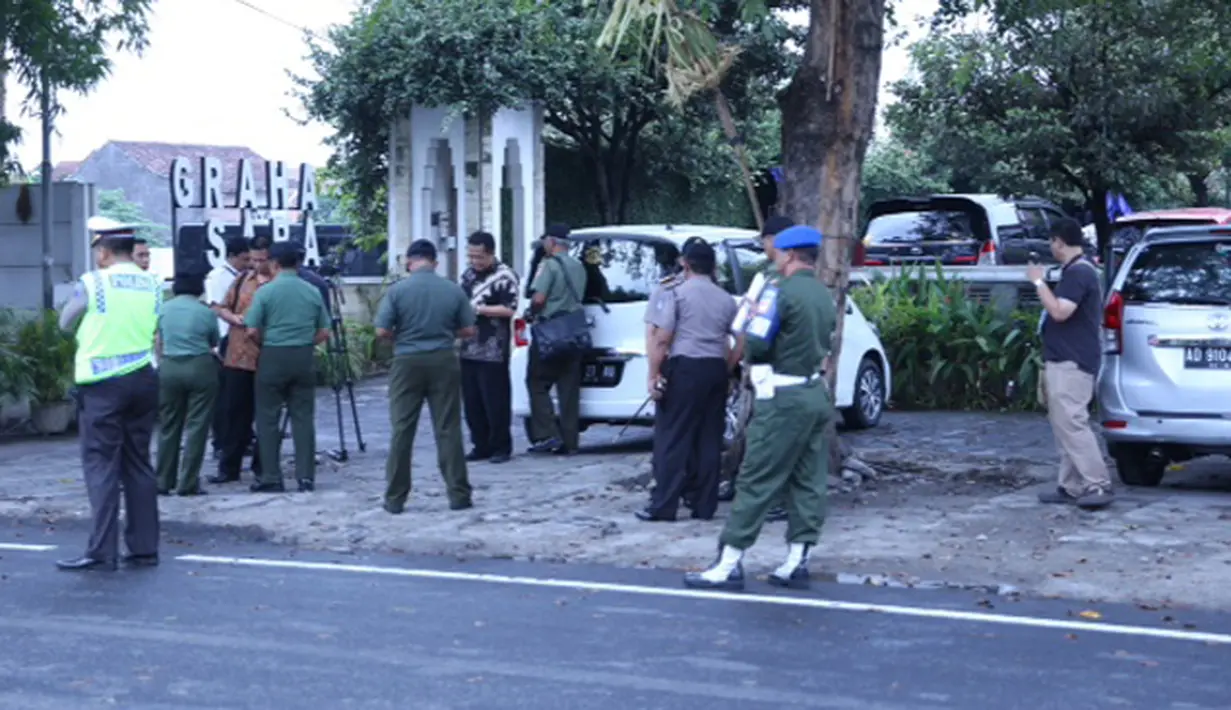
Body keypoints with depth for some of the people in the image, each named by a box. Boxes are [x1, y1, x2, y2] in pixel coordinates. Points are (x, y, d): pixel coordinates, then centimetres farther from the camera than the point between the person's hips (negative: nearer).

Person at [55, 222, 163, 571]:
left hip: (103, 383, -5)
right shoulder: (153, 285, 5)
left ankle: (102, 551, -8)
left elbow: (66, 323, 6)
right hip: (143, 379, 5)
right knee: (138, 463, 11)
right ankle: (144, 546, 13)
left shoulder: (92, 283, -7)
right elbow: (158, 331, 8)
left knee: (101, 464, -3)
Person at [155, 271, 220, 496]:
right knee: (196, 427, 2)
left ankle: (163, 482, 16)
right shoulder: (206, 312, -3)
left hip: (169, 368, 3)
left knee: (168, 426, 12)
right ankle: (188, 483, 0)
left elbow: (158, 343, 15)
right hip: (199, 367, -3)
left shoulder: (165, 308, 5)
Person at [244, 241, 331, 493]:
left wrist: (267, 342, 9)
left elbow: (252, 330, -10)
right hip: (304, 358, 3)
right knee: (303, 417, 7)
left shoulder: (266, 291, -8)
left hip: (273, 357, -3)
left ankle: (271, 478, 4)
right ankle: (306, 477, 5)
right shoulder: (312, 292, 3)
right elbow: (324, 332, 4)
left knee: (268, 418, 5)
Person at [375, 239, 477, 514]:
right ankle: (458, 494, 8)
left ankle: (395, 498, 7)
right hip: (444, 362, 1)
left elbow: (382, 331, -8)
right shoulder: (454, 290, 0)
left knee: (402, 431, 4)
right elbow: (469, 330, 4)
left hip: (408, 362, -1)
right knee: (448, 429, 5)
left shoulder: (397, 290, -7)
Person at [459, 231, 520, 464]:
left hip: (493, 352, -7)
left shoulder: (504, 276, -6)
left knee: (496, 401, -2)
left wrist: (477, 309, -16)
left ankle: (501, 447, 8)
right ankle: (481, 445, 17)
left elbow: (509, 310, -14)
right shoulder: (468, 275, 15)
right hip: (468, 349, 7)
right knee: (472, 402, 8)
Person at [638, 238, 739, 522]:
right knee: (709, 440, 9)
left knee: (672, 438, -1)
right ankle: (704, 505, 13)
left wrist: (654, 374, -8)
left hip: (684, 368, -5)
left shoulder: (676, 293, -5)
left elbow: (662, 340, -11)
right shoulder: (726, 300, 11)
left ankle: (663, 506, -1)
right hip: (715, 370, 5)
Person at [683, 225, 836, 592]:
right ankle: (796, 562, 11)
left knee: (756, 481, -6)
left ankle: (729, 564, -3)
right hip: (818, 394, 8)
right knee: (808, 481, 8)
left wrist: (753, 318, 4)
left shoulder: (781, 293, -13)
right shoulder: (826, 296, 12)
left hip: (784, 397, -8)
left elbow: (754, 345, -18)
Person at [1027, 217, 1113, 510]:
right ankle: (1071, 487, 14)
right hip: (1065, 362, 11)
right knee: (1063, 424, 11)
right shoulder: (1077, 271, 19)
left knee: (1071, 423, -14)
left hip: (1071, 363, -11)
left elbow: (1060, 311, -25)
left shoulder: (1078, 273, -15)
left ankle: (1099, 485, -15)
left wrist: (1038, 282, -16)